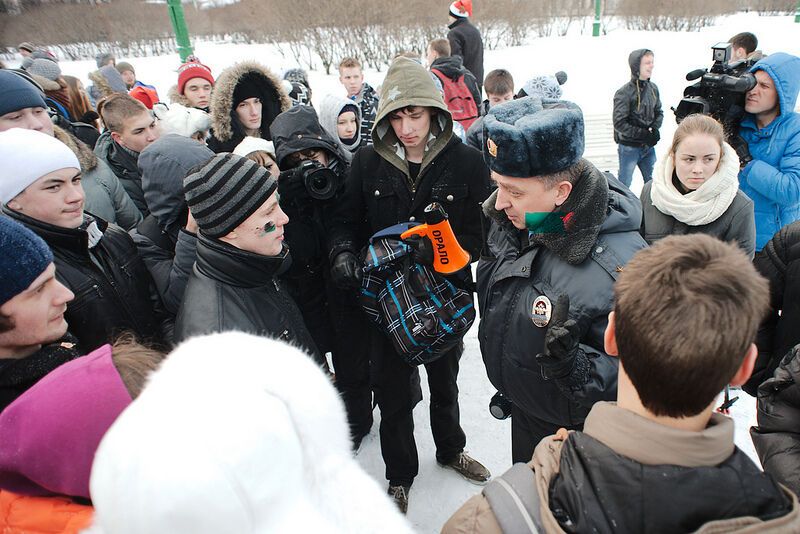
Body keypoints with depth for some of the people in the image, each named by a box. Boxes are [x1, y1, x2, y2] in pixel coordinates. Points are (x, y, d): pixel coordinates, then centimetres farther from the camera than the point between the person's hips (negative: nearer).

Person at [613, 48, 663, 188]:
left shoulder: (653, 88, 3)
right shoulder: (624, 93, -17)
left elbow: (659, 112, 12)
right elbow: (619, 124, -20)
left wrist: (655, 128, -8)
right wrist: (644, 134, -21)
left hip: (649, 146, 6)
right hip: (629, 147, -6)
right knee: (624, 184, 6)